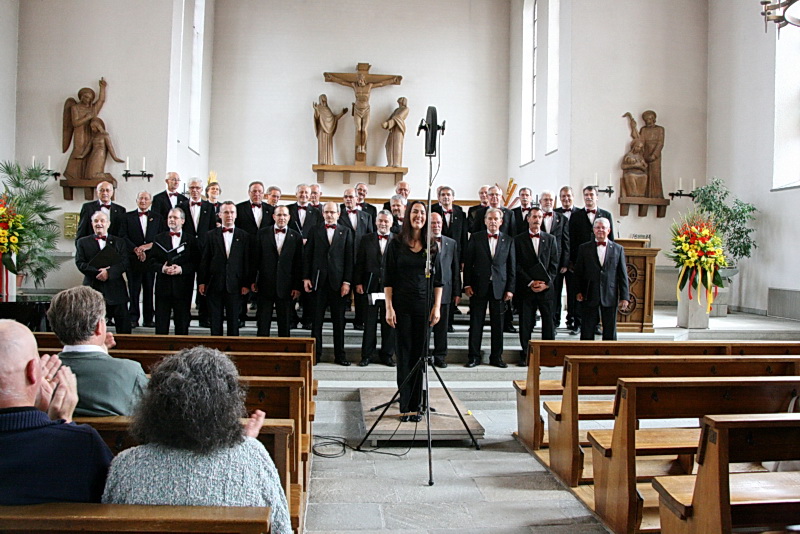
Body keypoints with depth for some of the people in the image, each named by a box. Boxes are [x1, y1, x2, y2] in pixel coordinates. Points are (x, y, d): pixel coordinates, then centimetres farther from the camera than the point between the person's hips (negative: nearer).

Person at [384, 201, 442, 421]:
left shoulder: (432, 246, 8)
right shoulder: (396, 244, 1)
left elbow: (438, 280, 9)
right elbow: (388, 279, 0)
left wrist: (436, 306, 1)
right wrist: (389, 307, -7)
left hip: (424, 306, 2)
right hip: (402, 305, -2)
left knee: (420, 354, 4)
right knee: (404, 354, 1)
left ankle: (416, 406, 11)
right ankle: (405, 406, 6)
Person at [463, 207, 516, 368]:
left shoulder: (508, 240, 8)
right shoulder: (475, 238, 4)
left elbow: (512, 267, 7)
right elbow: (468, 262, 3)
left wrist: (510, 288, 1)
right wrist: (467, 285, -4)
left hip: (499, 288, 1)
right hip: (479, 287, -1)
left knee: (498, 324, 5)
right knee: (476, 323, 2)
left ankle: (496, 356, 15)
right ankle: (474, 356, 10)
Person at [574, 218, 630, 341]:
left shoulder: (618, 249, 7)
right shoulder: (584, 248, 6)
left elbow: (623, 275, 5)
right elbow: (578, 273, 7)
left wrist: (624, 297, 0)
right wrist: (578, 291, -4)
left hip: (610, 297, 1)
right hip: (589, 297, 0)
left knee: (610, 333, 7)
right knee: (587, 333, 3)